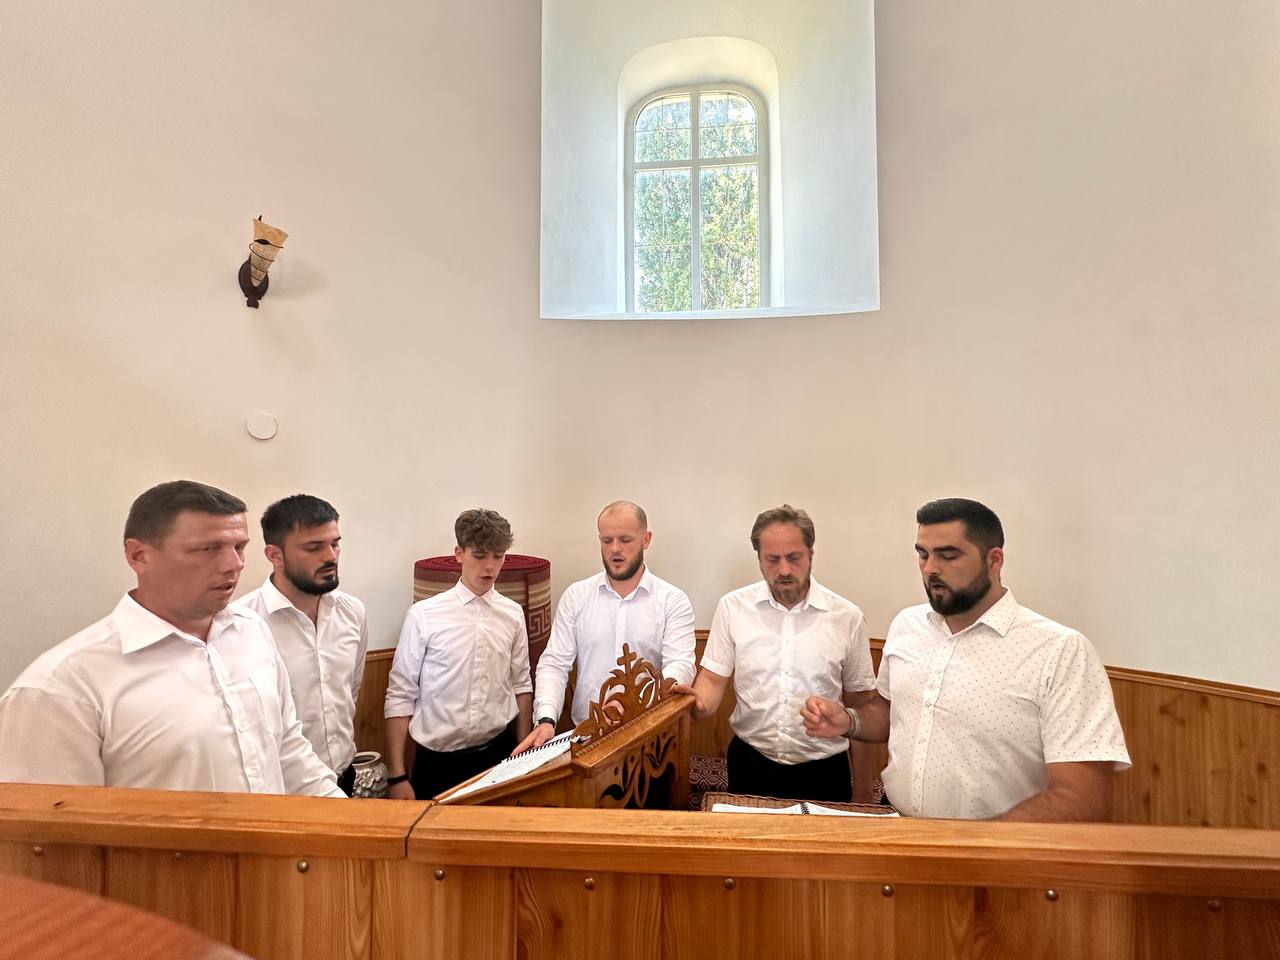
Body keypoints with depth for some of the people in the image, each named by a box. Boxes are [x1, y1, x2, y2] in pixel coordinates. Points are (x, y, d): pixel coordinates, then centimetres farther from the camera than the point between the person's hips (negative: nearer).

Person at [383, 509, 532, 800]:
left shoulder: (513, 614, -1)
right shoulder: (424, 615, -10)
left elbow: (521, 685, 7)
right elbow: (400, 695, -6)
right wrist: (397, 776, -6)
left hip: (499, 754, 2)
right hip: (438, 761, -2)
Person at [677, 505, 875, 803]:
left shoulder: (848, 617, -6)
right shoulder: (732, 607, -6)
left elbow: (858, 699, 3)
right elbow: (714, 678, -3)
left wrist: (862, 785, 6)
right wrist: (701, 702, -26)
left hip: (823, 770, 0)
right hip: (750, 763, 1)